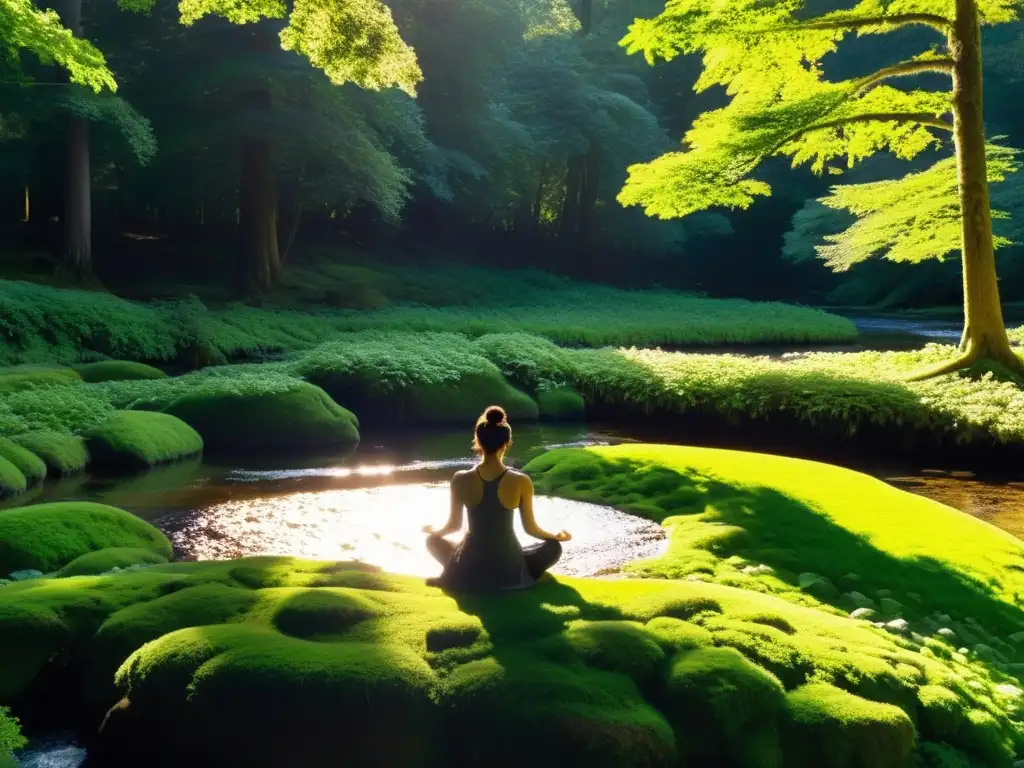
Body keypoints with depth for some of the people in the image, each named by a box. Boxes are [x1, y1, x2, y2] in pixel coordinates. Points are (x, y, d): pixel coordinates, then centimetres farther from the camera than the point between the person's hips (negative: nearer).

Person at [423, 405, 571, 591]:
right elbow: (530, 528, -3)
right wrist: (558, 536, 18)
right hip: (509, 572, -1)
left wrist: (432, 530, 25)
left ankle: (453, 577, 23)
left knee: (433, 540, 30)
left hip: (469, 573, 1)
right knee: (553, 547, 25)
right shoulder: (521, 481, -13)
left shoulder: (461, 480, -11)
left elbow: (454, 525, 2)